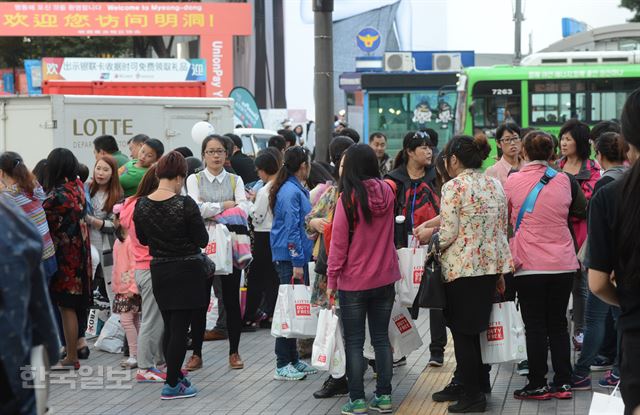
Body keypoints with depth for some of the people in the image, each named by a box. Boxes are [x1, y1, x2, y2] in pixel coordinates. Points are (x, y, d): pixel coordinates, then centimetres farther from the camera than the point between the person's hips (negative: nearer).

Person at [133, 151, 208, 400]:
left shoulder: (141, 206, -4)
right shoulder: (185, 204, -18)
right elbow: (202, 240, -12)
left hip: (159, 271, 5)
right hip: (188, 271, -5)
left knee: (170, 326, 17)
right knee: (180, 327, 0)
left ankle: (176, 376, 28)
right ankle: (172, 385, 1)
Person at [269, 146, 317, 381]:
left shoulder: (296, 189, 15)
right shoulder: (291, 192, -15)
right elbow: (291, 228, -18)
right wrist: (297, 263, -19)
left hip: (296, 256, 10)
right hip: (289, 257, -10)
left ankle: (293, 360, 19)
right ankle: (283, 365, -2)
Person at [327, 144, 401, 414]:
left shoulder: (349, 197, -15)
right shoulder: (386, 192, -1)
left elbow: (339, 242, -12)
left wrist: (331, 279, -5)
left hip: (354, 281, -4)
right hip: (385, 278, 5)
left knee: (354, 342, 4)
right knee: (381, 337, 13)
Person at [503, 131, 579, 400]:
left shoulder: (513, 181, -6)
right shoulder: (563, 181, 1)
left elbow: (504, 217, 9)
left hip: (530, 265, -3)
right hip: (563, 263, 3)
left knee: (535, 326, 3)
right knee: (558, 324, 12)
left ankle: (537, 385, 6)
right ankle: (563, 383, 13)